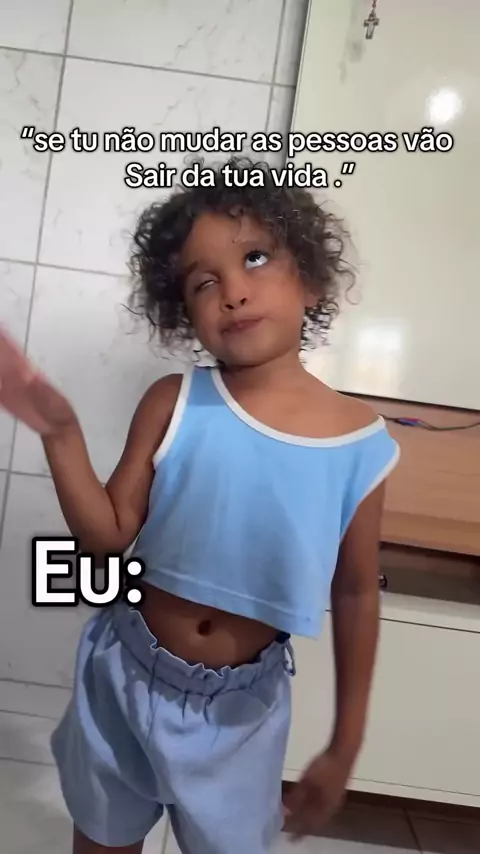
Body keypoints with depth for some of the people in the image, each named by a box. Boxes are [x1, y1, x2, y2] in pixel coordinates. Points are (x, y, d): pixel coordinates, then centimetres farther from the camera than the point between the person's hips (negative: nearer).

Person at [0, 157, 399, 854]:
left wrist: (345, 744, 2)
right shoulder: (172, 405, -16)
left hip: (242, 706, 0)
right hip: (127, 679, 1)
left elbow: (356, 594, -6)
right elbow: (107, 538, -11)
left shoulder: (362, 445, -16)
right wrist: (60, 432, -26)